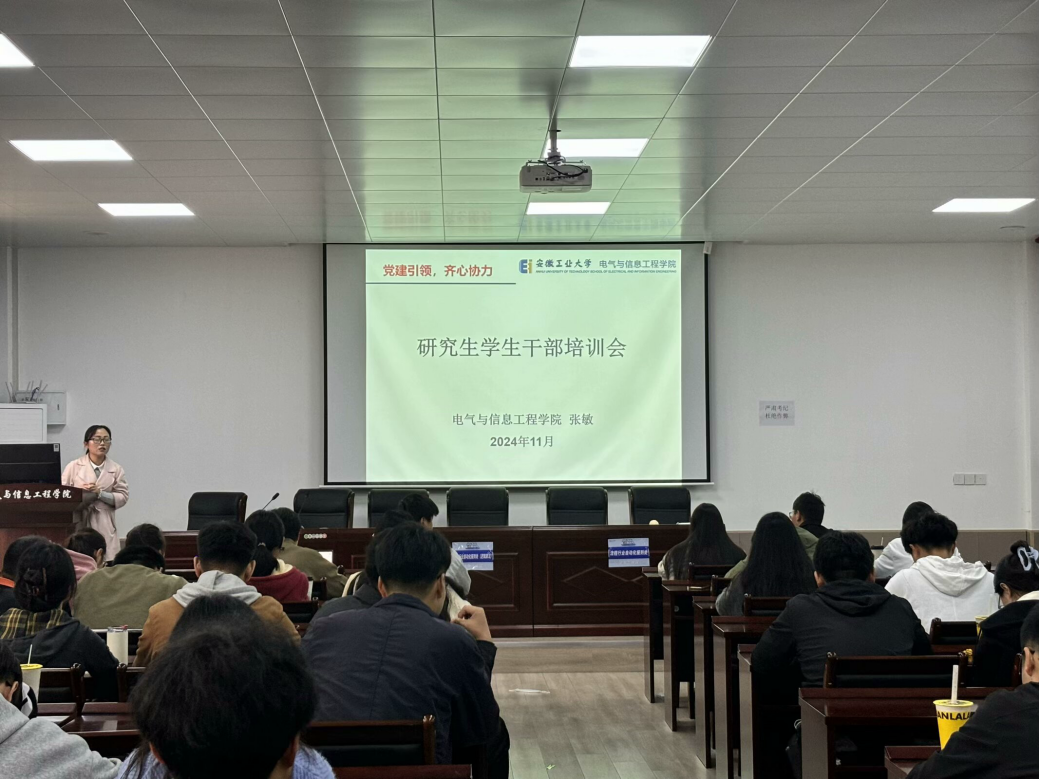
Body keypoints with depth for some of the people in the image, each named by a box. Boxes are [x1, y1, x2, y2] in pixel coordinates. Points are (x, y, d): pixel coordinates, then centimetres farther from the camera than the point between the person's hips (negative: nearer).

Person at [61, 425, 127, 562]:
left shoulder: (116, 469, 8)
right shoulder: (73, 467, 8)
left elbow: (123, 497, 1)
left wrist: (100, 493, -11)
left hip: (104, 526, 1)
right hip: (78, 525, -1)